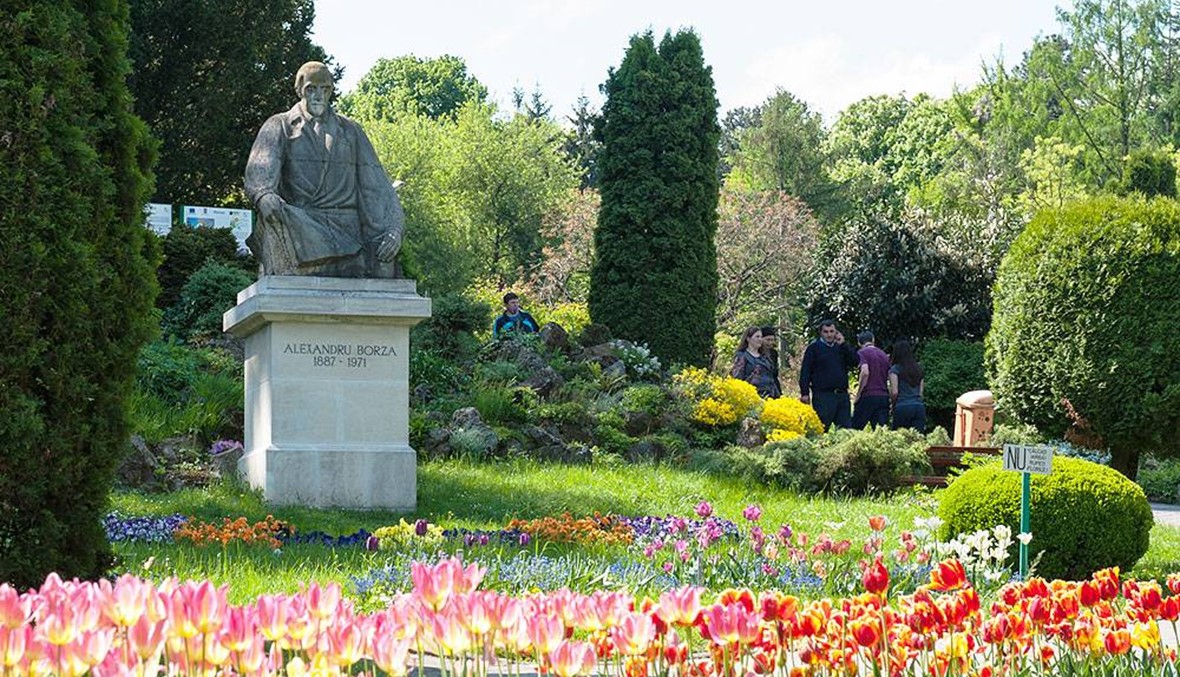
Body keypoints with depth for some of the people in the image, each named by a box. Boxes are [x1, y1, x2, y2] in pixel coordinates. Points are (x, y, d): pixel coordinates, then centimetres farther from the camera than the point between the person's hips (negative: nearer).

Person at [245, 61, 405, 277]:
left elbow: (376, 185, 14)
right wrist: (264, 195, -29)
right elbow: (259, 170, -3)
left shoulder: (350, 131, 23)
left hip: (344, 230, 2)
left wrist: (394, 228, -4)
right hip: (298, 225, -2)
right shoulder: (279, 126, 17)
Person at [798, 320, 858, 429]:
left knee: (846, 428, 4)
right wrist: (805, 393, -9)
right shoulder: (814, 347, 3)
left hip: (842, 394, 5)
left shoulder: (841, 347, 16)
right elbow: (805, 371, -1)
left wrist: (844, 344, -3)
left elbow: (855, 361, 4)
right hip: (822, 394, -5)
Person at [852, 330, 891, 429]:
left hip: (868, 396, -5)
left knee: (855, 429, 2)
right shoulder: (884, 355, 17)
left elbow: (865, 372, -17)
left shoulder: (862, 352, -2)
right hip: (884, 397, 5)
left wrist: (857, 396, -12)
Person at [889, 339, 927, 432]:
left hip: (902, 407, -4)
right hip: (919, 406, 4)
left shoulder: (895, 369, 0)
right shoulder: (918, 368, 15)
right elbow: (921, 392, 14)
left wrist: (892, 401, 10)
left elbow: (894, 392, -7)